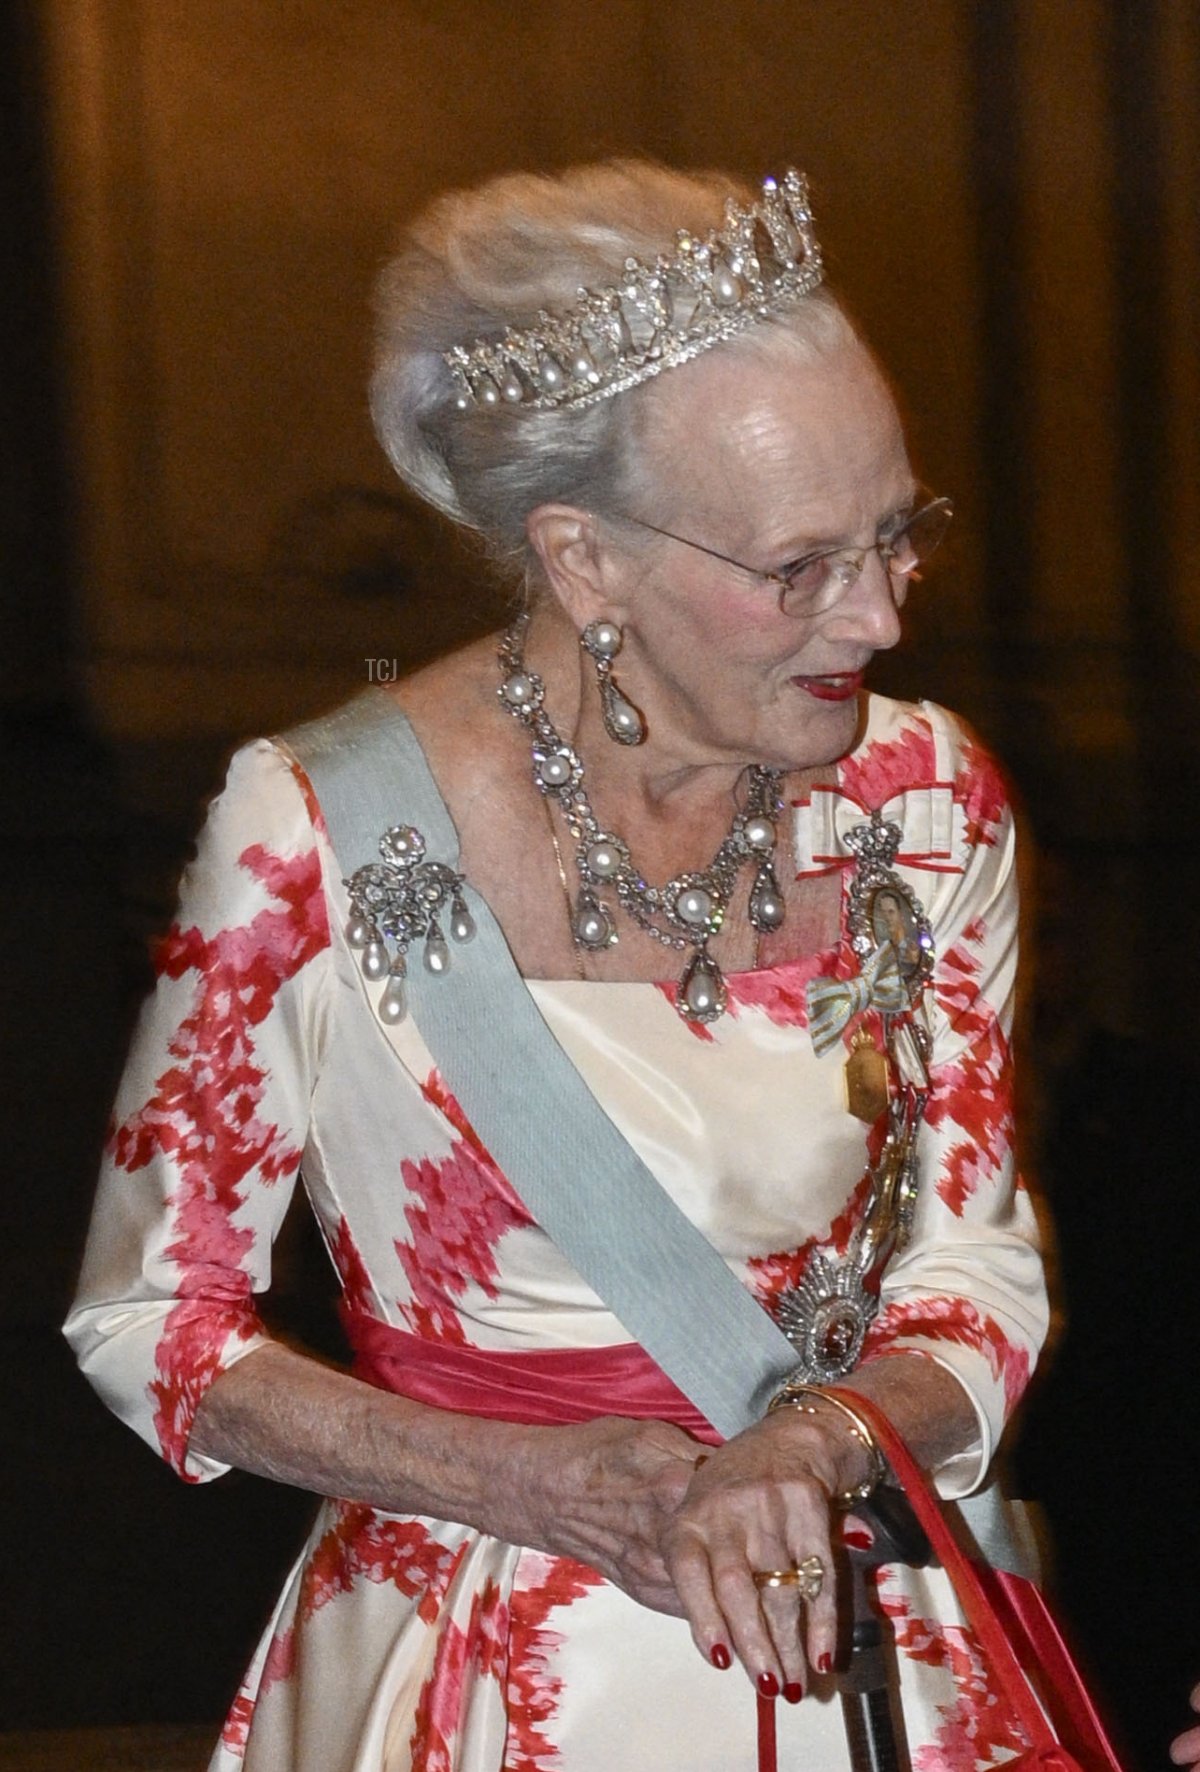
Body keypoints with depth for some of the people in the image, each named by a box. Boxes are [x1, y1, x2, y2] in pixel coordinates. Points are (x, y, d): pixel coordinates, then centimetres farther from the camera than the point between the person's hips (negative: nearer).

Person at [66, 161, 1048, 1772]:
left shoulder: (927, 804, -6)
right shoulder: (318, 833, -16)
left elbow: (979, 1277, 2)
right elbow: (150, 1321, -7)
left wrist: (815, 1444, -19)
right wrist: (535, 1483, -18)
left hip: (836, 1627, 3)